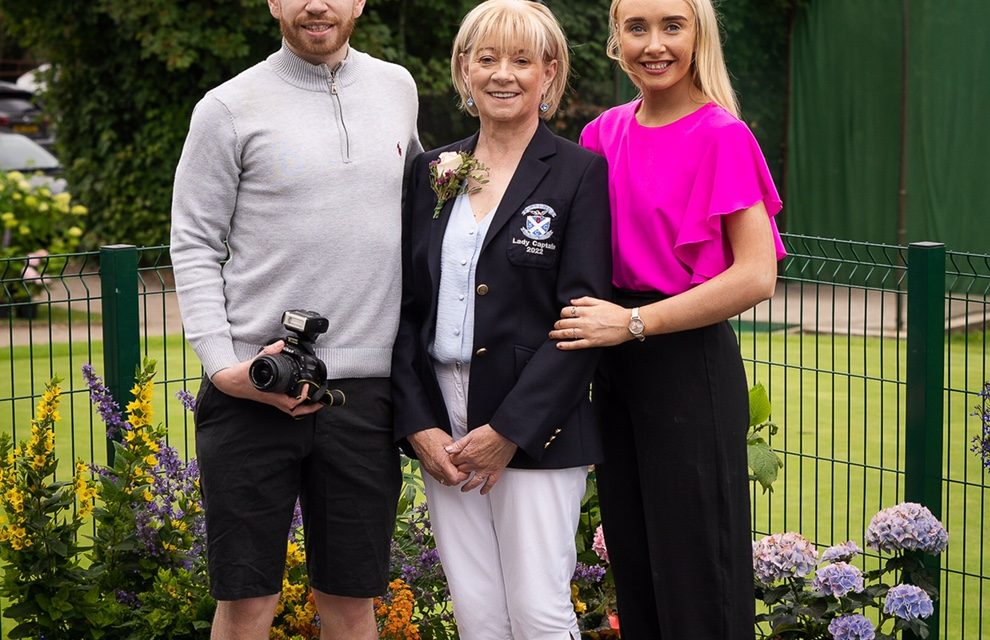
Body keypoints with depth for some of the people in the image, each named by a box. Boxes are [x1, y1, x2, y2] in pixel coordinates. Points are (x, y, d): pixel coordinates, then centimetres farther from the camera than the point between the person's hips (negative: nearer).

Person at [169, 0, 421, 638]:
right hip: (253, 392, -3)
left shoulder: (397, 88, 12)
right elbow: (193, 245, -1)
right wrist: (223, 366, -11)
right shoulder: (230, 107, -1)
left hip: (365, 389, 3)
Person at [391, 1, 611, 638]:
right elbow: (407, 306, 10)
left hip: (535, 426, -4)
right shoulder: (433, 171, 10)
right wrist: (419, 423, -2)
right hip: (442, 424, 4)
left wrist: (509, 430, -14)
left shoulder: (580, 173, -3)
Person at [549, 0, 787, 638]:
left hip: (689, 363, -6)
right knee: (634, 565, 14)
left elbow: (756, 276, -17)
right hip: (615, 366, 6)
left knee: (695, 576, -1)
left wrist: (634, 322, -20)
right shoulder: (604, 134, 8)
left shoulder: (721, 136, -11)